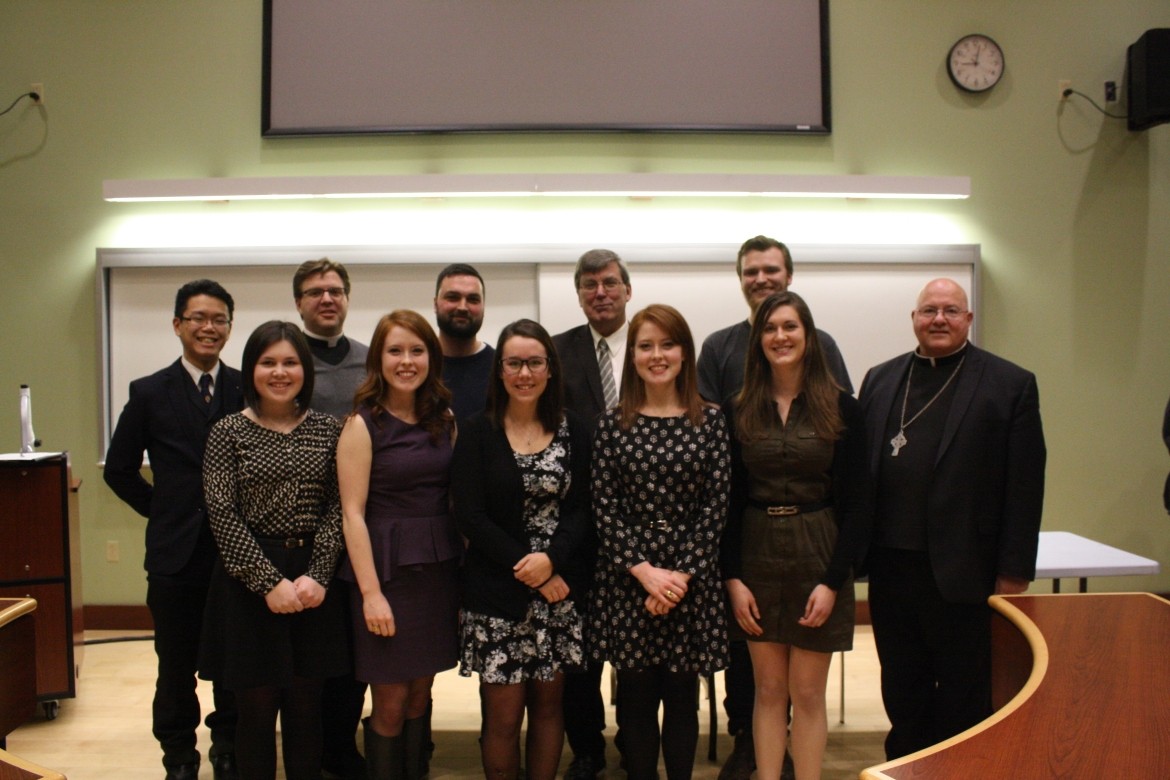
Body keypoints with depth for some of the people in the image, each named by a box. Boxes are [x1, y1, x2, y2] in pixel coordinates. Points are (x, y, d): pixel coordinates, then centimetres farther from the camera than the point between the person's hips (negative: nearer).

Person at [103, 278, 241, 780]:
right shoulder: (149, 393, 2)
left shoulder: (250, 390, 1)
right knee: (176, 664, 10)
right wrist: (163, 511, 3)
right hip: (175, 551, 0)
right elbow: (119, 469, 8)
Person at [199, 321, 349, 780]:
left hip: (314, 581, 2)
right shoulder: (228, 433, -1)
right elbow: (222, 514, -7)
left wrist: (317, 575, -12)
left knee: (305, 706, 10)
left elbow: (338, 508, 0)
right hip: (248, 582, -1)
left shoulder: (328, 430, 4)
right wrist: (270, 581, -13)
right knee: (256, 706, 7)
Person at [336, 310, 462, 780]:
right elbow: (353, 513, -11)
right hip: (388, 569, -4)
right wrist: (370, 592, -15)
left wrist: (465, 566, 0)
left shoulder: (444, 420, 7)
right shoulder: (363, 425, -7)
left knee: (420, 694, 14)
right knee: (390, 702, 5)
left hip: (440, 568, 4)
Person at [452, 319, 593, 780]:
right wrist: (527, 571, -13)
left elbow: (581, 509, 1)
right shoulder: (477, 433, -2)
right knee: (503, 715, 2)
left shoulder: (573, 432, 4)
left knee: (548, 704, 11)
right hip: (497, 593, -2)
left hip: (560, 588, 2)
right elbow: (469, 515, -7)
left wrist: (551, 560, -16)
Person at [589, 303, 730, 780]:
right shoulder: (613, 423, 2)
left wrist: (682, 574, -11)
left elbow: (715, 504, -3)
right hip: (627, 576, 0)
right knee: (636, 698, 9)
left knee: (682, 697, 10)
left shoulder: (710, 421, 1)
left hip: (693, 576, 0)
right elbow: (604, 506, -3)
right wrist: (644, 571, -12)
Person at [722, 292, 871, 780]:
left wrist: (834, 580, -10)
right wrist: (732, 577, -4)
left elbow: (857, 503, -4)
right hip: (757, 559, 2)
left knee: (807, 693, 6)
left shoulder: (841, 409, -4)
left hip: (818, 557, -2)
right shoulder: (739, 412, 2)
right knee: (769, 690, 10)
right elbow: (727, 501, 3)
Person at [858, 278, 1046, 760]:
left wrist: (1014, 571, -9)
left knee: (963, 700, 9)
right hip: (890, 568, 4)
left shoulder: (1010, 385, -2)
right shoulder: (880, 380, 10)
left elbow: (1025, 486, -5)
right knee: (901, 692, 16)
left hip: (963, 572, -4)